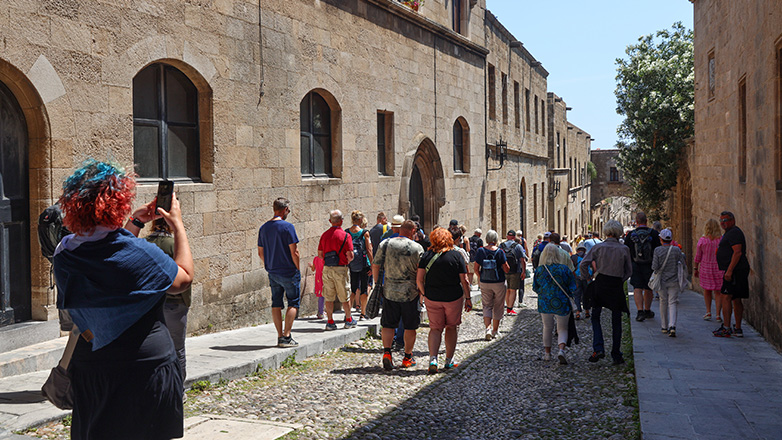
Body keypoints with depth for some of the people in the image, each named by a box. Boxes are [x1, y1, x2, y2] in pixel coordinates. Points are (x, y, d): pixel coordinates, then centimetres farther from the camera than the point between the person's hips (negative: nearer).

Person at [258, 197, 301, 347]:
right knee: (293, 303, 4)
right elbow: (294, 252, -15)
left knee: (276, 303, 11)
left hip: (272, 272, 6)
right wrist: (298, 269, -5)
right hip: (289, 272, -6)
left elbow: (260, 252, 12)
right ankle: (287, 336, -1)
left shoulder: (263, 228, 6)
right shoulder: (287, 227, -14)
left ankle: (280, 336, 13)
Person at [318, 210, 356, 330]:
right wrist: (348, 261, 8)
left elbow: (320, 254, 8)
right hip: (340, 269, -4)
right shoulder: (345, 235, -9)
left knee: (329, 297, 8)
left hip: (327, 269, 4)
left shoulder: (324, 235, 5)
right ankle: (349, 320, 20)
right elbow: (350, 255, -13)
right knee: (345, 297, 9)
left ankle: (330, 321, 10)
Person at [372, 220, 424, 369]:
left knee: (388, 325, 11)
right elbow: (420, 272, -8)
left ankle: (386, 352, -6)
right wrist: (421, 290, 4)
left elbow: (375, 266, 3)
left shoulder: (385, 244, 1)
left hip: (389, 291, 2)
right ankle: (407, 358, 17)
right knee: (410, 326, 10)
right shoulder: (416, 248, -7)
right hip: (410, 292, -2)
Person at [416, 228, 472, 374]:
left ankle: (433, 360, -8)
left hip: (432, 298, 1)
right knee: (452, 327, 15)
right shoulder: (456, 255, -4)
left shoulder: (427, 255, -2)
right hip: (454, 297, -1)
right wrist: (468, 298, 3)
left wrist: (425, 294, 8)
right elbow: (464, 280, -5)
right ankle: (449, 361, 20)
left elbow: (419, 279, -5)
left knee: (435, 328, 10)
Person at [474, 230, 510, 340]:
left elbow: (476, 269, -3)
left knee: (487, 306, 10)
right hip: (499, 283, -1)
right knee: (498, 307, 13)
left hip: (484, 283, 1)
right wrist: (506, 265, 10)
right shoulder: (500, 252, -11)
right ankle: (495, 331, 20)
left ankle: (488, 328, -9)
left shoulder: (480, 251, -6)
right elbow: (506, 269, -10)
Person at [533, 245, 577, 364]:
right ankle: (561, 350, -15)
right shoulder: (564, 269, -10)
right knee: (562, 329, 8)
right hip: (562, 304, -2)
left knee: (547, 328, 18)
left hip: (544, 303, 2)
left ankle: (547, 353, 25)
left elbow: (535, 288, 6)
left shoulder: (539, 270, -4)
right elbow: (572, 287, -5)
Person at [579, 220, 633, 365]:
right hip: (617, 286, 1)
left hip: (600, 283, -1)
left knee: (595, 317, 12)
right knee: (616, 321, 10)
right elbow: (629, 271, 4)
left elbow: (583, 264, -6)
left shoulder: (598, 247, -4)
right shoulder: (624, 249, -2)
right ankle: (616, 355, 14)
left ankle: (598, 349, -4)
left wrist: (587, 278, 7)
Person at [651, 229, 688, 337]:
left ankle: (664, 327, 21)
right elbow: (684, 264, -1)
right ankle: (672, 326, -18)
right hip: (674, 280, 0)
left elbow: (654, 267, -9)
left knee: (663, 303, 13)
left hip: (662, 280, 0)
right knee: (673, 303, 0)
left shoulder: (657, 250, -8)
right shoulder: (677, 250, -6)